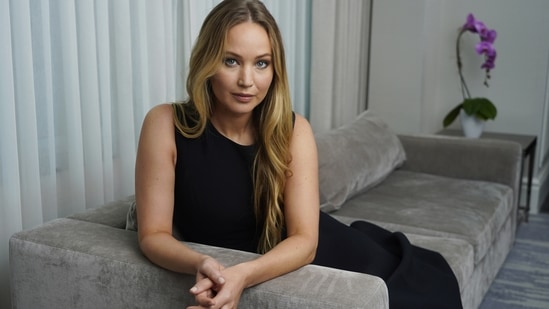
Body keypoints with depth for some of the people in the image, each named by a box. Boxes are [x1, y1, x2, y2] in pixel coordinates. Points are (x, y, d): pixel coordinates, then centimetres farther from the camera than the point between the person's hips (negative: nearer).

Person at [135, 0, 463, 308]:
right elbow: (153, 235, -17)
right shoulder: (165, 124, -20)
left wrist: (243, 275, -38)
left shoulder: (293, 130, -16)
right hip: (228, 276, -2)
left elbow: (304, 239, -20)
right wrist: (201, 264, -37)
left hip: (310, 257, 2)